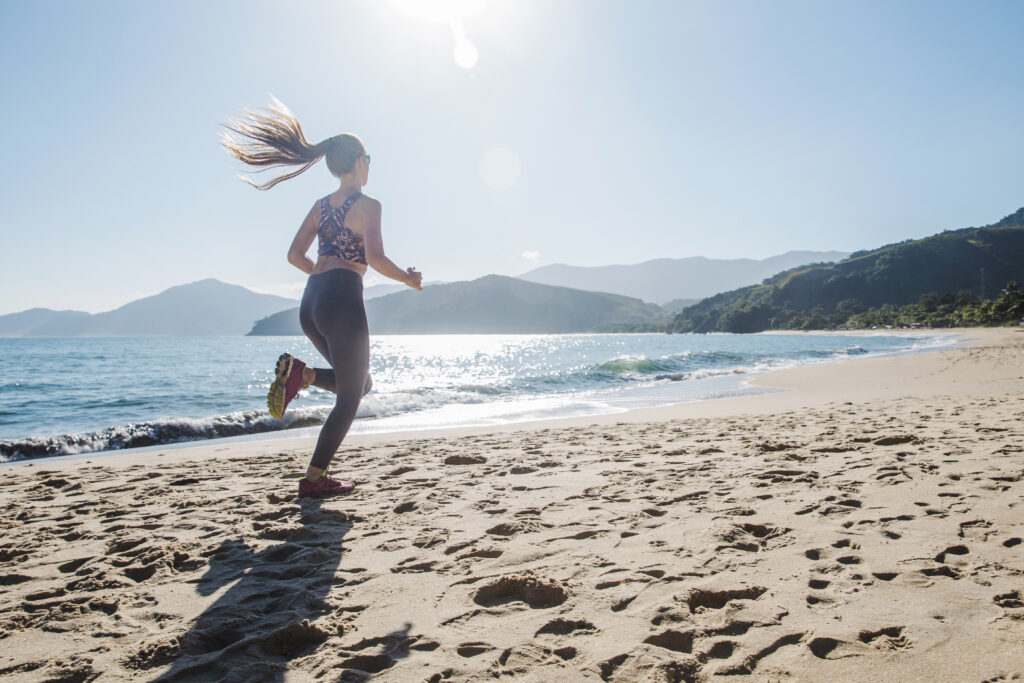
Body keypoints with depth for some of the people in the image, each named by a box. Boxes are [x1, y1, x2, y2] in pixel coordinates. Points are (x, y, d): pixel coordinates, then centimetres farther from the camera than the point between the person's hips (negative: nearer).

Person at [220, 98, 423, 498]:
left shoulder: (321, 205, 17)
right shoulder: (367, 205, -4)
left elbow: (295, 256, 15)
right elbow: (375, 259, -16)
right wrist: (409, 279, 1)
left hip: (311, 303, 8)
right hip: (343, 301, -7)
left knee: (360, 383, 22)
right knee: (350, 397, 5)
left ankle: (300, 373, -2)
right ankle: (314, 479, 3)